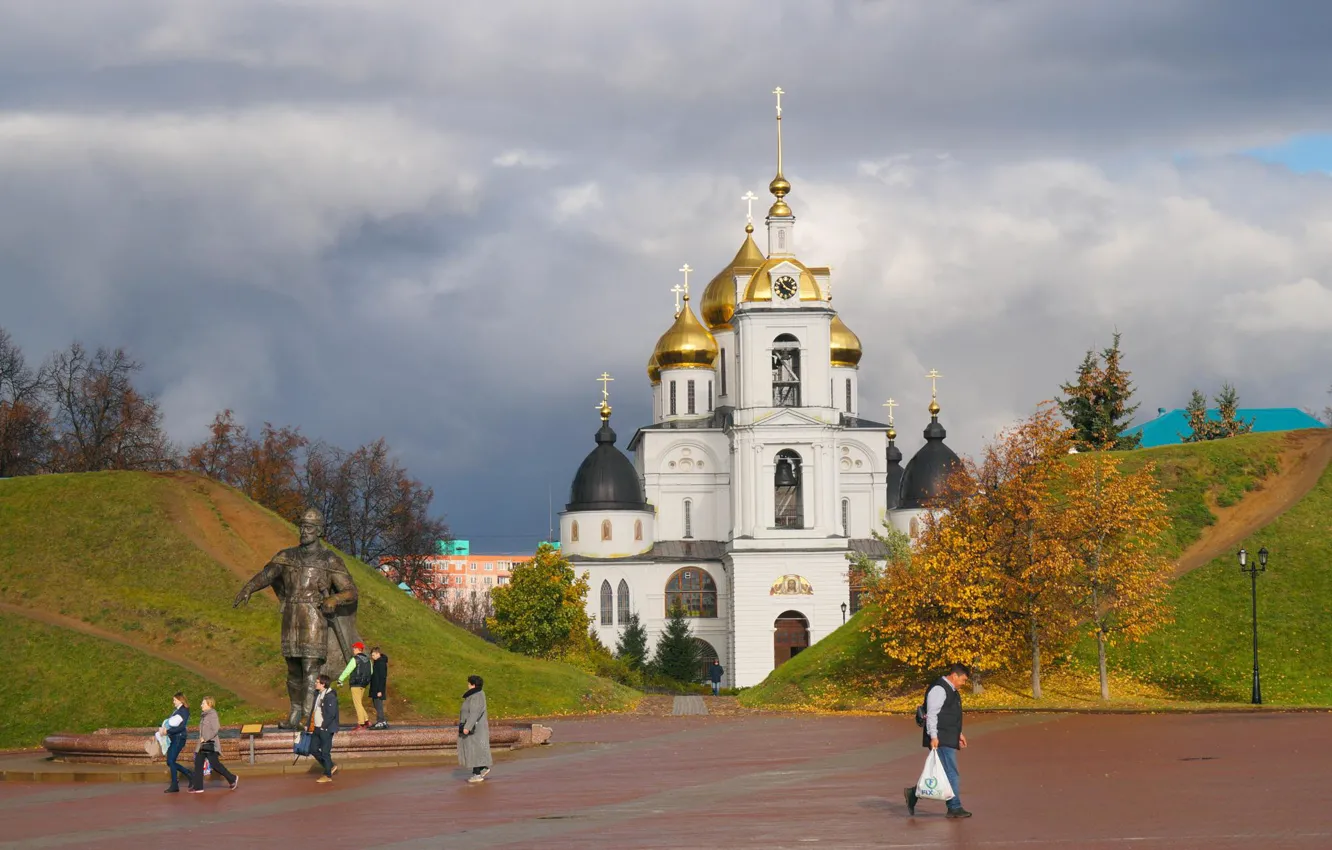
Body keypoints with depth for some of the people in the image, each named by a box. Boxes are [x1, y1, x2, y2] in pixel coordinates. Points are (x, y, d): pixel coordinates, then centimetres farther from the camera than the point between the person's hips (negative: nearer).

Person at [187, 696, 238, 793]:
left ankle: (232, 779, 9)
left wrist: (205, 738, -19)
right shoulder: (204, 715, 15)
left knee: (215, 764, -7)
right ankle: (197, 787, 2)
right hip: (203, 744, 9)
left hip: (210, 744, -9)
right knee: (198, 763, 2)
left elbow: (215, 730, -19)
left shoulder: (212, 715, -12)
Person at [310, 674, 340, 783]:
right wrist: (312, 724, 11)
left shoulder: (330, 696, -18)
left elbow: (331, 714, -21)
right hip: (318, 728, 9)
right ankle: (331, 767, 25)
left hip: (326, 729, -9)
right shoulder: (317, 694, 11)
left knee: (325, 752, -2)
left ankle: (328, 776, 9)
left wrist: (323, 726, -18)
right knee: (313, 749, 11)